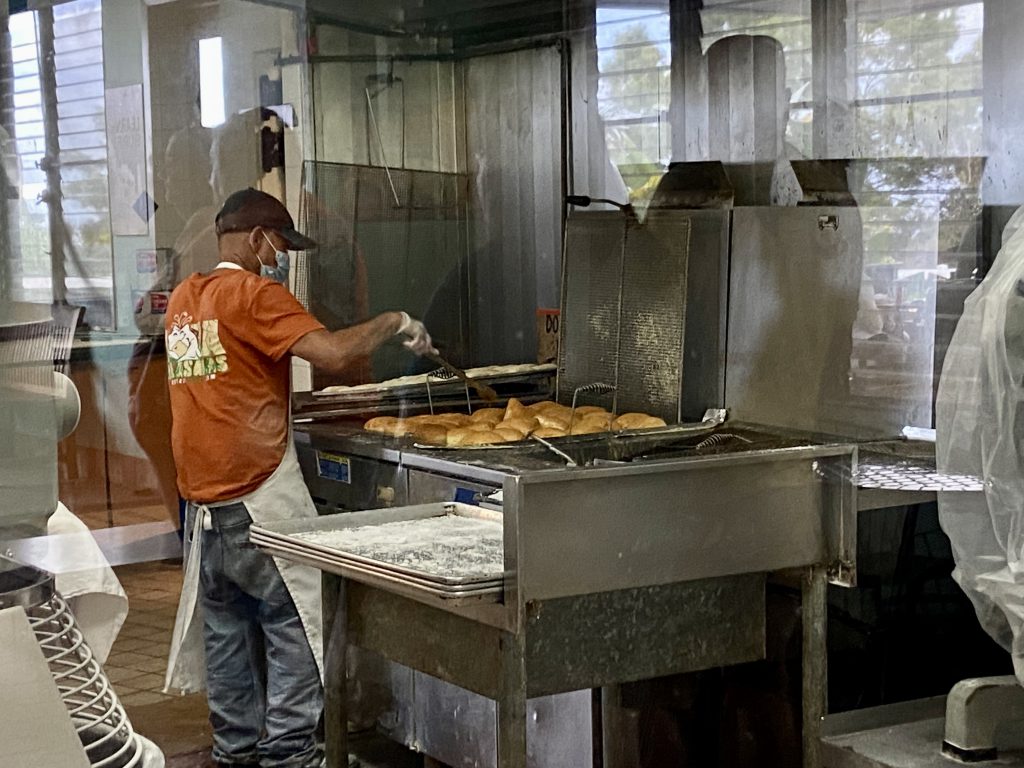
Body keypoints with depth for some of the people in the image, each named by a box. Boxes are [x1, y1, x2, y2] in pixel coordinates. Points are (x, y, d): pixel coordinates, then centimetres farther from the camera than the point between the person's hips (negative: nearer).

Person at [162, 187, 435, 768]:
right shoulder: (253, 293, -11)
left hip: (204, 493, 8)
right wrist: (394, 323, -9)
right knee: (295, 620, -2)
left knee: (226, 621, 13)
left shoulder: (184, 299, 14)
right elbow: (333, 352, -22)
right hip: (259, 492, -8)